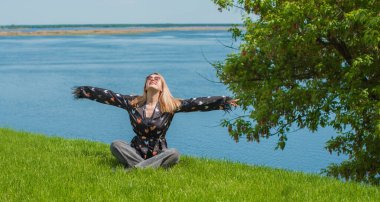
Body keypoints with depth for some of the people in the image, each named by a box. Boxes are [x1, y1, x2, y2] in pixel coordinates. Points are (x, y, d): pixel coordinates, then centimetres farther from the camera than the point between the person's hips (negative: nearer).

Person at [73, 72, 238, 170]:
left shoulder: (171, 106, -4)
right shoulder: (133, 102, 2)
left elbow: (197, 103, -13)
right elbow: (109, 96, 4)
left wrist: (224, 101, -20)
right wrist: (84, 91, 5)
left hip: (159, 154, -1)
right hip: (136, 151, 2)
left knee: (174, 154, -32)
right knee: (116, 145, -23)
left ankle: (134, 169, -38)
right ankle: (148, 167, -31)